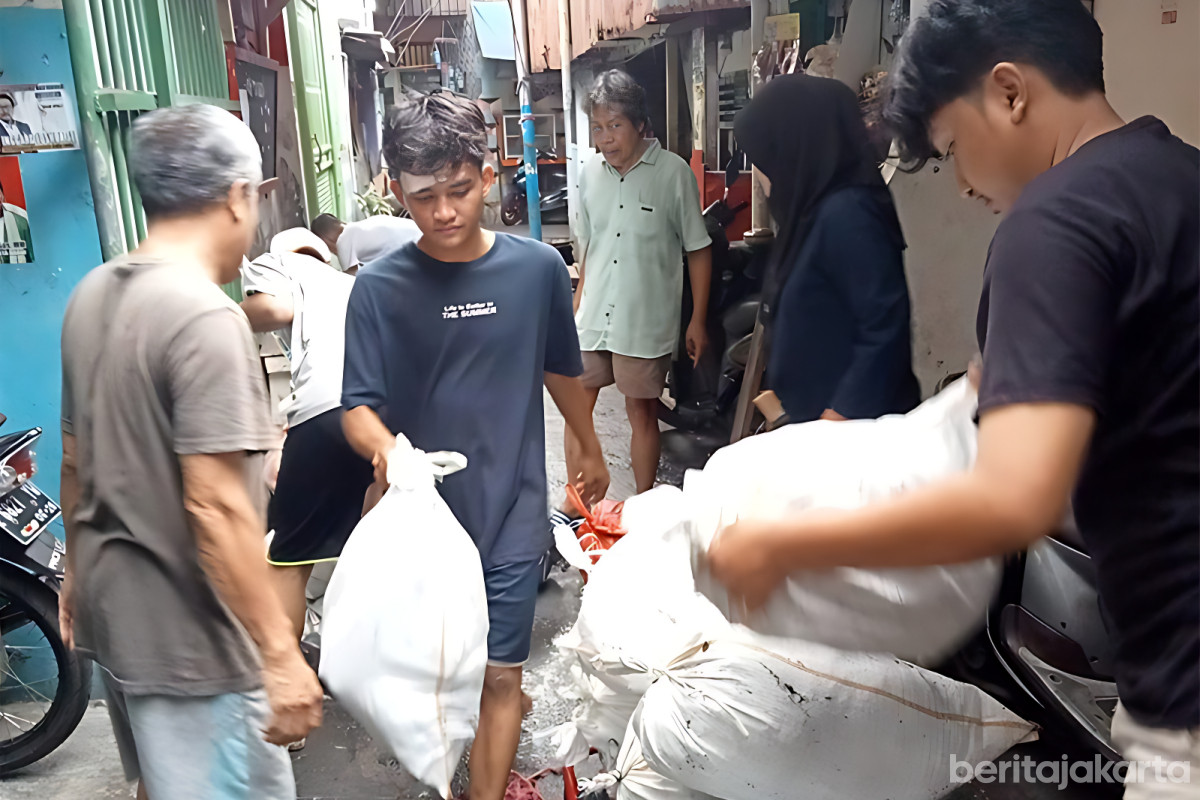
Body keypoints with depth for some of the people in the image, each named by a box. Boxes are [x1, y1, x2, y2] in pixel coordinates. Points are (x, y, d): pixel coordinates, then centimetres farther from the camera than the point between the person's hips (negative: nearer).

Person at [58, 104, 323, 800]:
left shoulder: (93, 295, 4)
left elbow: (75, 460, 13)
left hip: (114, 608, 9)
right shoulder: (206, 317, -23)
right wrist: (281, 654, -23)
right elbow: (215, 508, -27)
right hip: (189, 635, -9)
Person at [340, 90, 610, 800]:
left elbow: (561, 369, 9)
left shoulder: (538, 267, -7)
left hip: (511, 508, 0)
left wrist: (590, 450, 21)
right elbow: (359, 406, -12)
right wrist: (385, 449, -35)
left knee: (498, 674, 6)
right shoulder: (380, 286, -11)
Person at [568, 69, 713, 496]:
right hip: (592, 317, 4)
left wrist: (698, 320, -5)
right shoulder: (590, 174, 5)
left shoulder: (673, 172, -8)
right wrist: (577, 307, 14)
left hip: (646, 320, -4)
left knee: (642, 411, 7)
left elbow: (698, 249, -4)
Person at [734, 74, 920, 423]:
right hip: (815, 416, 9)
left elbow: (885, 331, -23)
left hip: (854, 429, -9)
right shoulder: (821, 208, 9)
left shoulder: (845, 214, -19)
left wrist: (842, 418, -22)